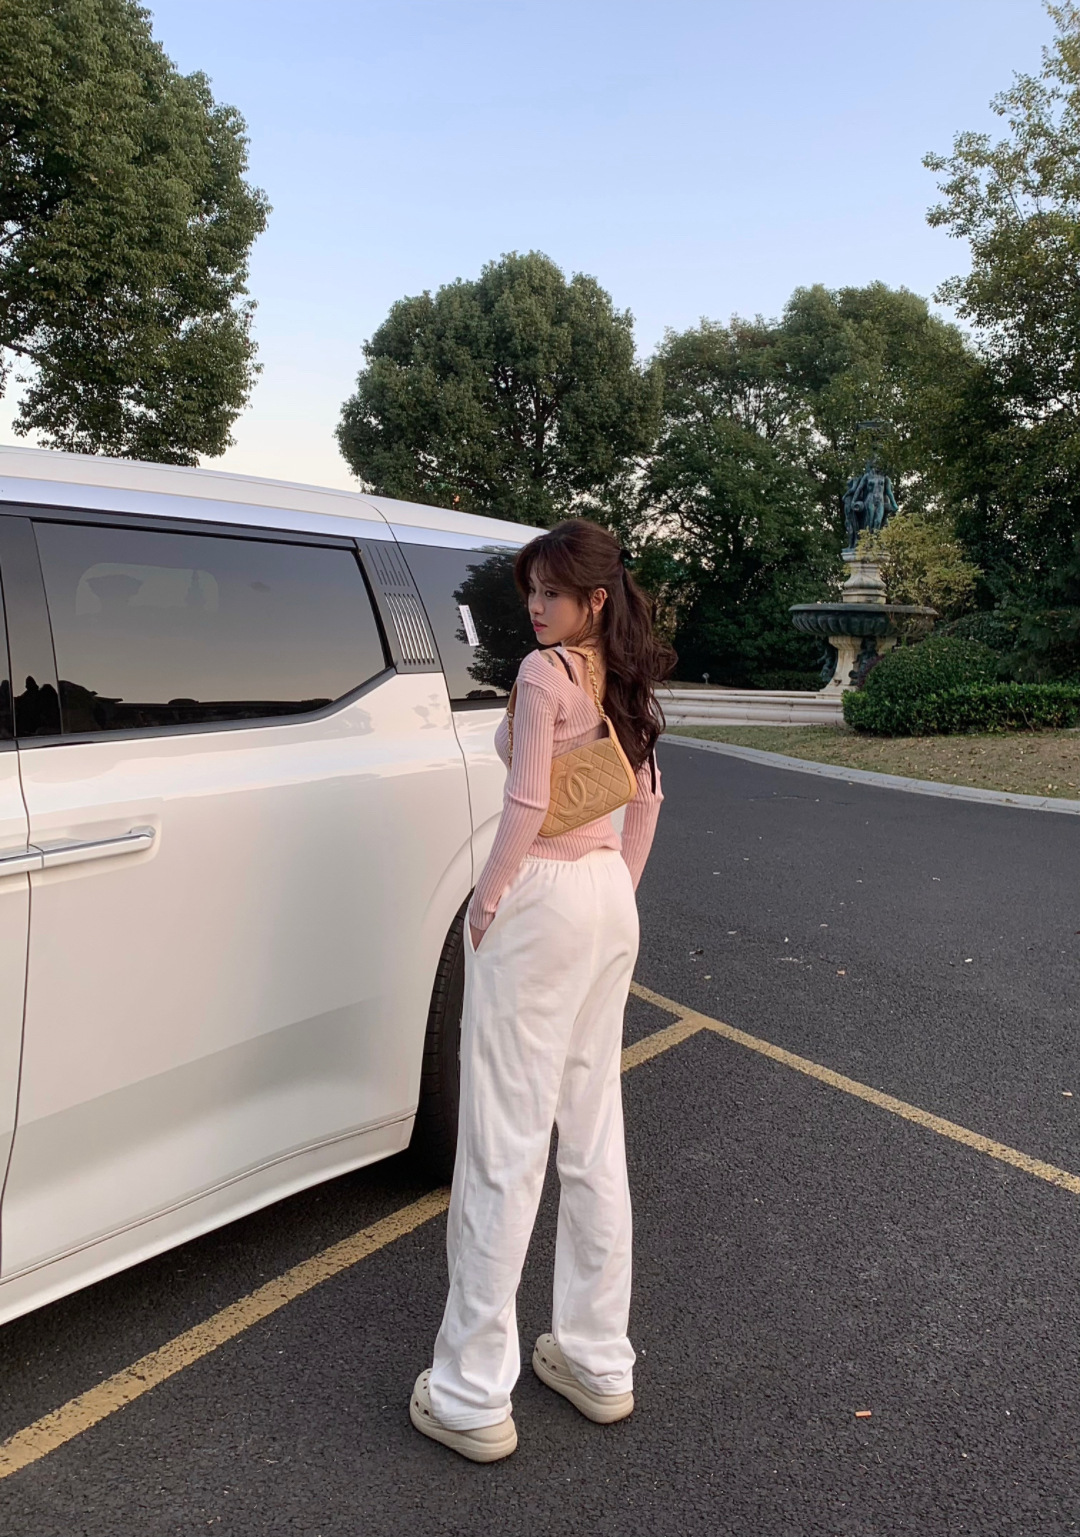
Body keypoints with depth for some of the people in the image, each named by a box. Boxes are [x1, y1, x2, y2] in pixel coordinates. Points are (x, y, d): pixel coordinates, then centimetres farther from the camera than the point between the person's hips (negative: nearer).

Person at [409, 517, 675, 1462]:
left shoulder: (545, 672, -13)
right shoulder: (622, 678, 11)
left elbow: (527, 803, -18)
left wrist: (488, 900, -7)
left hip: (542, 900, -9)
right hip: (609, 900, 9)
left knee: (505, 1150, -1)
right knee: (593, 1137, 15)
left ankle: (471, 1399, 12)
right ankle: (598, 1363, 28)